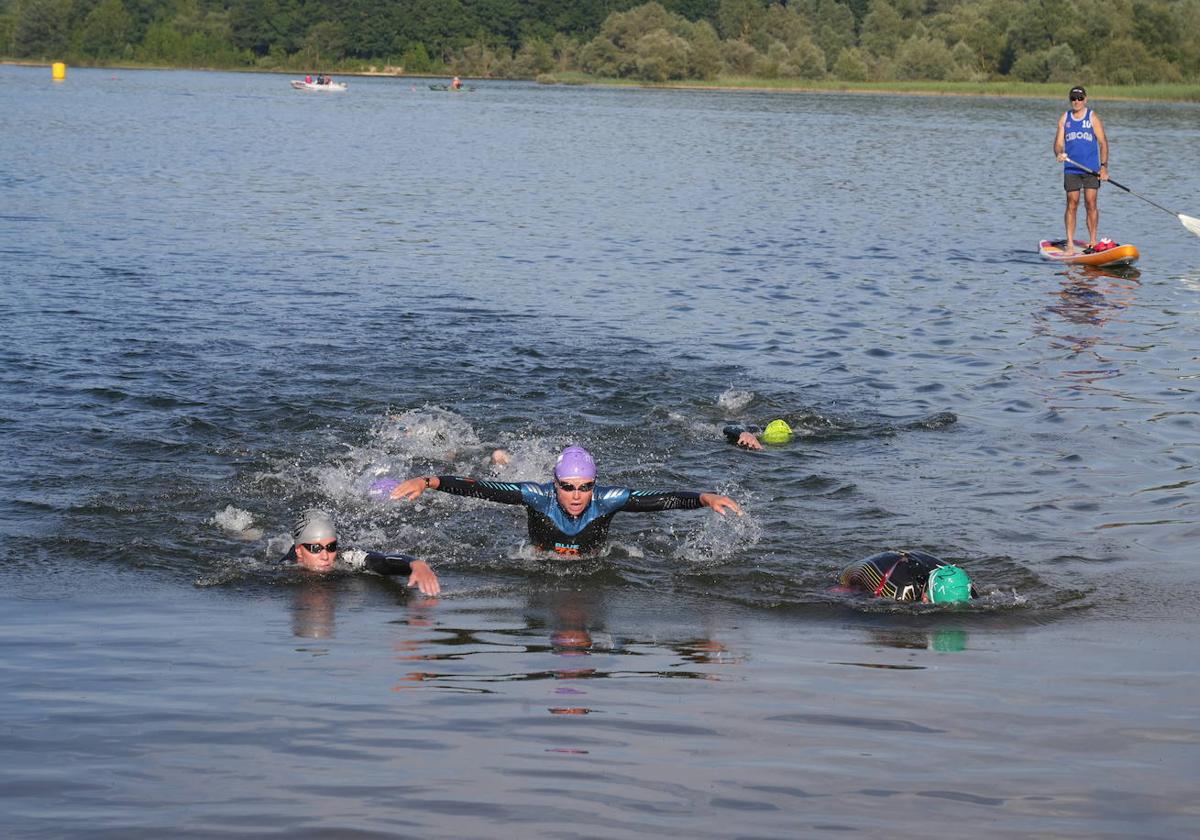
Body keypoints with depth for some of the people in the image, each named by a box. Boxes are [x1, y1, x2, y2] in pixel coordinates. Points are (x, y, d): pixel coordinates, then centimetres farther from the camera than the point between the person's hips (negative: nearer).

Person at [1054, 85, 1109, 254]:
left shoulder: (1093, 117, 2)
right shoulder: (1065, 118, 9)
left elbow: (1103, 143, 0)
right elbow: (1058, 142, 8)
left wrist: (1104, 166, -10)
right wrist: (1059, 153, -17)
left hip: (1091, 169, -2)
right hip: (1071, 169, 2)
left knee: (1091, 204, -4)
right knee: (1072, 204, -3)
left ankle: (1093, 242, 3)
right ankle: (1070, 243, -2)